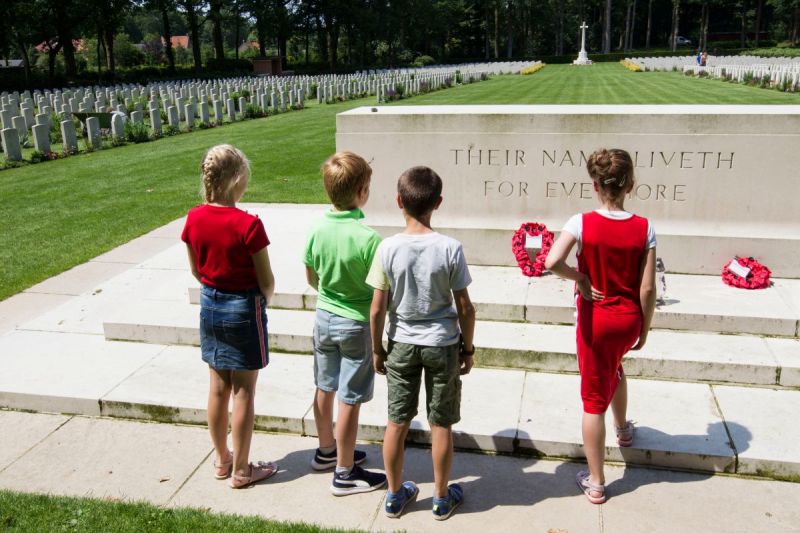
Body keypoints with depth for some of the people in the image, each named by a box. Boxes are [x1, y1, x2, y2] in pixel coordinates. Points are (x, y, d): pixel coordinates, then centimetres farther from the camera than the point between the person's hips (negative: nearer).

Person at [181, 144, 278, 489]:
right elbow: (266, 282, -14)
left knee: (218, 388, 17)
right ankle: (241, 470, 19)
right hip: (244, 308, -6)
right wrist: (262, 302, 6)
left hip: (210, 305, 6)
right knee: (244, 393, 7)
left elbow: (196, 270, 7)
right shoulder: (248, 224, -22)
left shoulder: (194, 219, -5)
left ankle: (221, 460, 33)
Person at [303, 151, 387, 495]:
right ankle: (344, 474, 18)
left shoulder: (317, 230, -7)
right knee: (350, 400, 5)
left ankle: (327, 451, 41)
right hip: (356, 324, -6)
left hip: (324, 317, 6)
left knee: (325, 389, 21)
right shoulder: (368, 238, -25)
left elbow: (311, 278, 6)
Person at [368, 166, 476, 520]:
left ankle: (395, 496, 30)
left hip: (401, 344, 1)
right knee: (440, 425, 12)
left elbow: (377, 309, -8)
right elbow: (465, 308, -9)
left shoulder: (388, 248, -13)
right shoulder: (450, 248, -14)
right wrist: (468, 348, 6)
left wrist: (377, 349, 6)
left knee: (397, 423, 14)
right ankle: (442, 498, 28)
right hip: (442, 345, -1)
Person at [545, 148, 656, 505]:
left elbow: (552, 262, -32)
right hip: (629, 319, 4)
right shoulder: (644, 228, -10)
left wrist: (579, 278, -13)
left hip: (595, 320, -3)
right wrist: (644, 330, 6)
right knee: (614, 367, 35)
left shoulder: (583, 223, -17)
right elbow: (647, 288, -7)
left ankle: (595, 483, 17)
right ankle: (623, 429, 59)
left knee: (594, 399, 7)